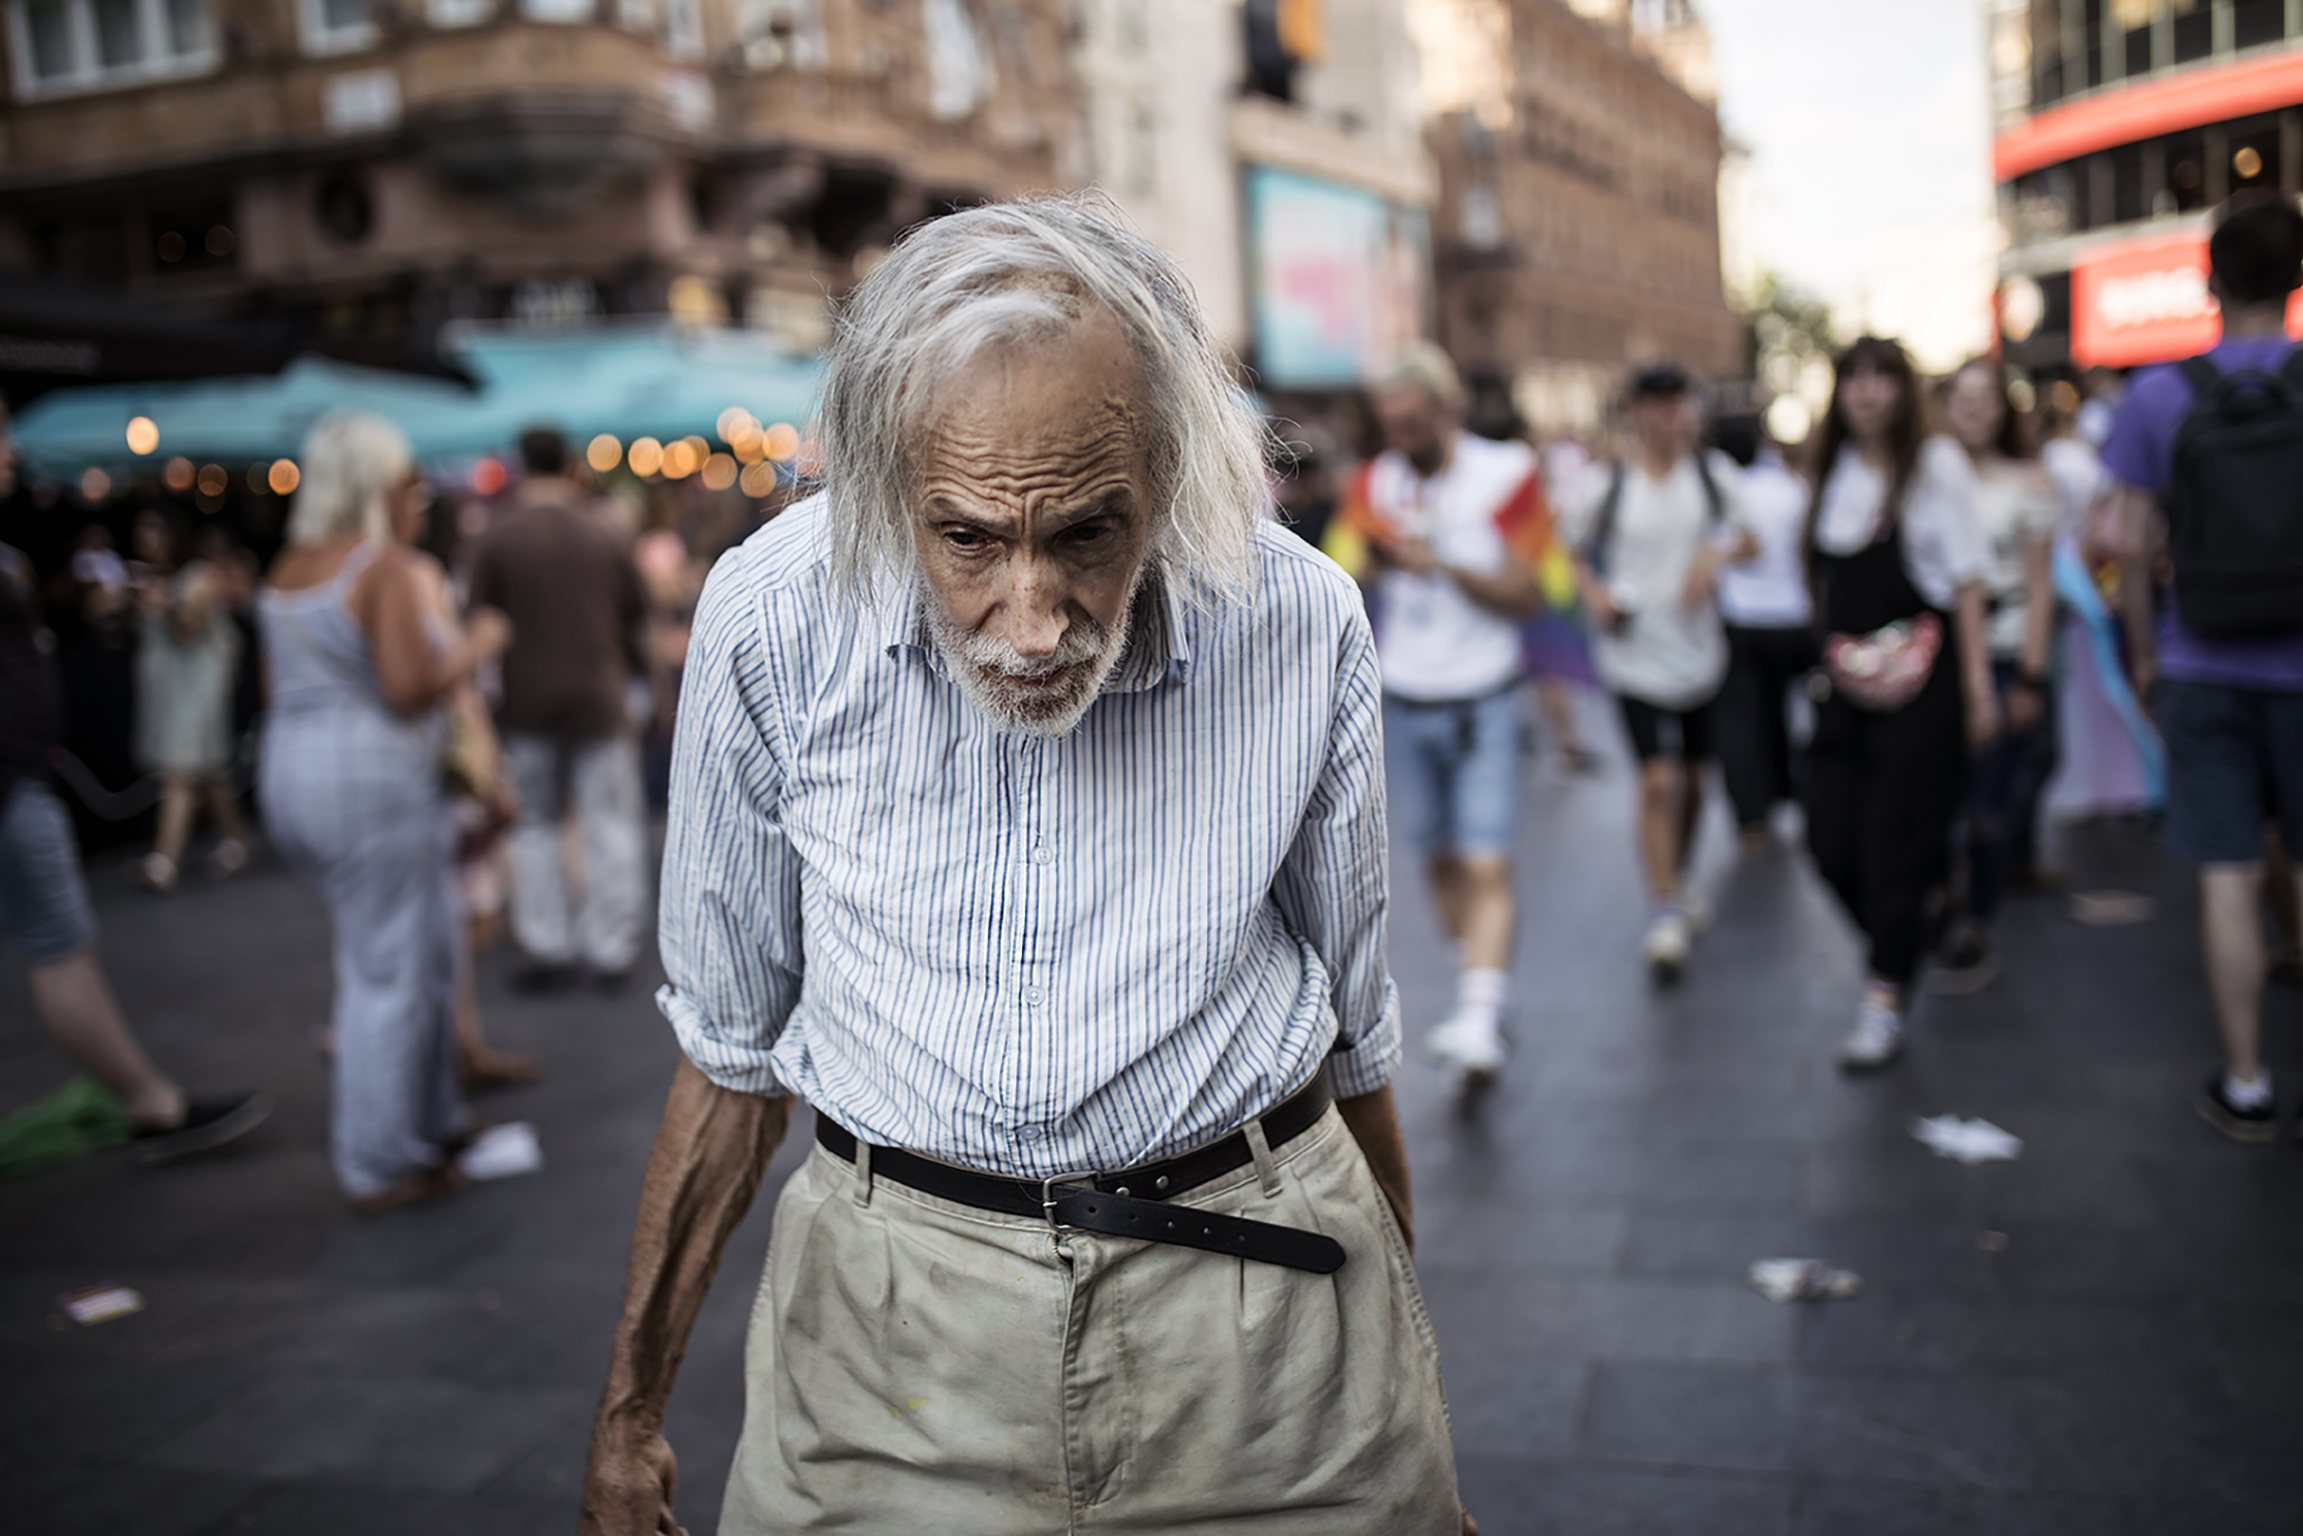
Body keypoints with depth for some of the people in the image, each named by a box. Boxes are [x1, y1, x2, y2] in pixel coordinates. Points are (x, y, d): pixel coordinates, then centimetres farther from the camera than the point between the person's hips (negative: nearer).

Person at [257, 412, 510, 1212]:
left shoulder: (285, 570, 12)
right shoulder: (385, 565, -14)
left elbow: (278, 681, 17)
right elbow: (410, 689, -20)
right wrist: (476, 645, -6)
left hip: (289, 776, 9)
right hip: (372, 779, -9)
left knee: (430, 943, 19)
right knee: (389, 972, 1)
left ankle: (436, 1123, 29)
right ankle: (382, 1166, 9)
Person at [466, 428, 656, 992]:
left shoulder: (497, 538, -5)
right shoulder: (604, 534, 3)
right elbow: (635, 617, 9)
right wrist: (635, 672, 25)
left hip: (528, 706, -1)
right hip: (600, 700, 1)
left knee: (537, 827, 10)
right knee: (610, 825, 5)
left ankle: (548, 950, 10)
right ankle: (611, 950, 7)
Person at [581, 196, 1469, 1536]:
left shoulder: (1304, 621, -13)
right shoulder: (771, 619, -14)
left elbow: (1351, 1023, 2)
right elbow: (735, 1040, 0)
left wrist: (1406, 1368, 13)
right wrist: (633, 1404, 6)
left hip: (1260, 1302, 1)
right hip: (896, 1321, 0)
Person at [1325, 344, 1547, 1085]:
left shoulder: (1506, 476, -6)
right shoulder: (1374, 482, 4)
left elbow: (1526, 595, -9)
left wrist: (1441, 563, -20)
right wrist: (1372, 563, -20)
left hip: (1481, 702, -4)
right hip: (1402, 703, 4)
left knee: (1487, 864, -12)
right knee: (1440, 859, 11)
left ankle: (1480, 1021, -15)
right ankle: (1478, 989, 27)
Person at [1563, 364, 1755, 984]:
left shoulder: (1714, 473, 3)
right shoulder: (1606, 484, -4)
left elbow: (1750, 540, 10)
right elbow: (1573, 550, 7)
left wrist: (1718, 553, -12)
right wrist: (1594, 592, -12)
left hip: (1698, 649, 4)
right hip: (1635, 651, -4)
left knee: (1692, 777, 14)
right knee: (1657, 779, -14)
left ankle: (1678, 880, 38)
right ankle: (1664, 914, -7)